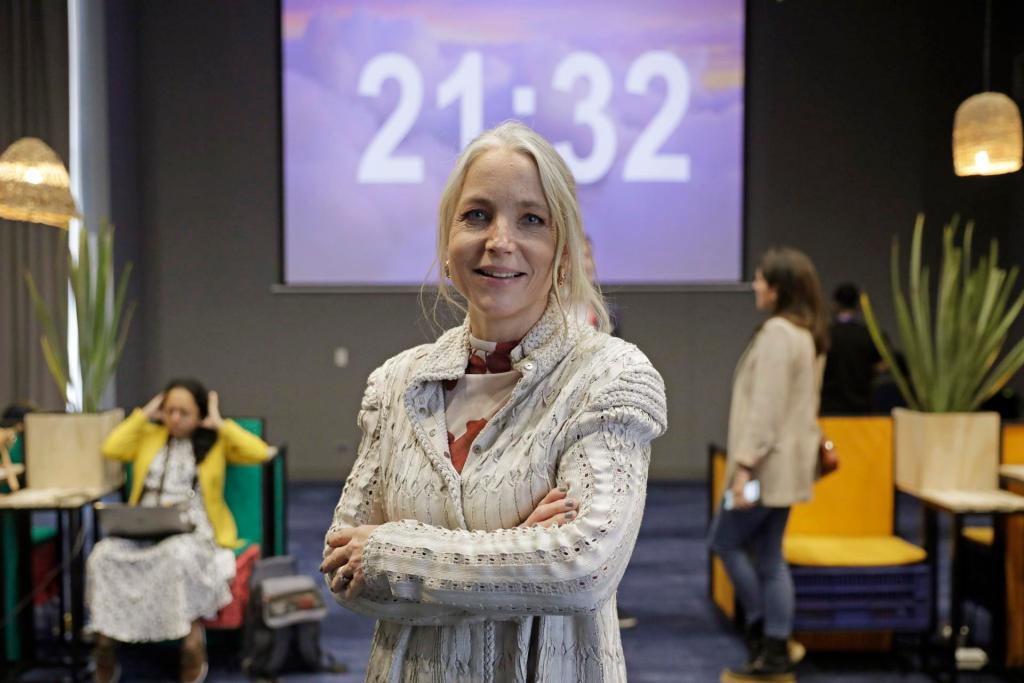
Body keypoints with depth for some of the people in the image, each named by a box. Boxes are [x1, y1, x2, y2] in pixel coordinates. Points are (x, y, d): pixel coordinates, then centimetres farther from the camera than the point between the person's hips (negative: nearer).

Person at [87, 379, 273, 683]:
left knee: (180, 555, -38)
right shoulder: (149, 435, 23)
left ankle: (193, 641, -28)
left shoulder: (218, 441, 13)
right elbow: (111, 449, 6)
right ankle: (104, 641, -21)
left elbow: (260, 452, -3)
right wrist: (144, 414, 11)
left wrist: (220, 424, 3)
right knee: (104, 554, -28)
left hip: (193, 529, -3)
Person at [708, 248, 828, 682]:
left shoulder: (777, 333, -17)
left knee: (726, 542, 4)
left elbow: (765, 406, -22)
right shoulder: (807, 334, 14)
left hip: (769, 464, -10)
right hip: (786, 463, 10)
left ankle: (761, 632, 11)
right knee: (769, 556, 12)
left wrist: (745, 463, -21)